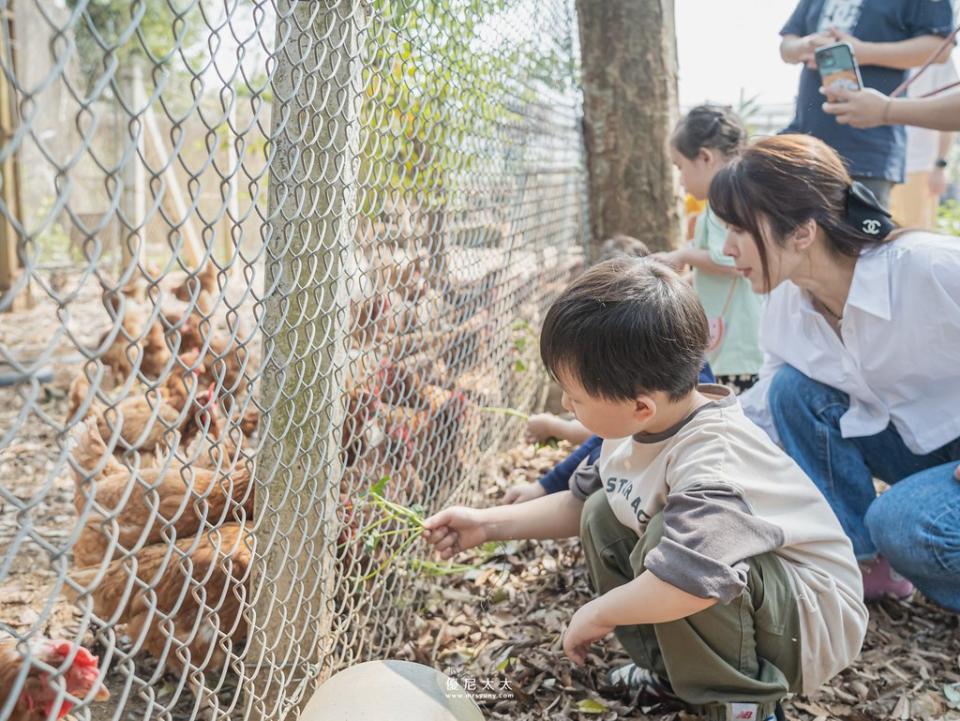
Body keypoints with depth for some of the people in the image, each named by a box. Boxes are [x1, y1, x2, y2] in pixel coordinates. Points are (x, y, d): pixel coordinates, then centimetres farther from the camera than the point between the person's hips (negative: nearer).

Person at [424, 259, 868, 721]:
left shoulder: (712, 461, -35)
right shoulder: (643, 424, -8)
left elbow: (690, 581, -51)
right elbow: (580, 501, 10)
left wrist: (596, 615, -31)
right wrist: (487, 524, 4)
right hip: (722, 582, 9)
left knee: (665, 540, -33)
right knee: (603, 514, 3)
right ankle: (677, 672, 11)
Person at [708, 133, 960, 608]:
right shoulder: (788, 305, -8)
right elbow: (759, 416, 2)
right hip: (919, 445, 7)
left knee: (903, 522, -32)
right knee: (796, 388, -11)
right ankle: (864, 565, 1)